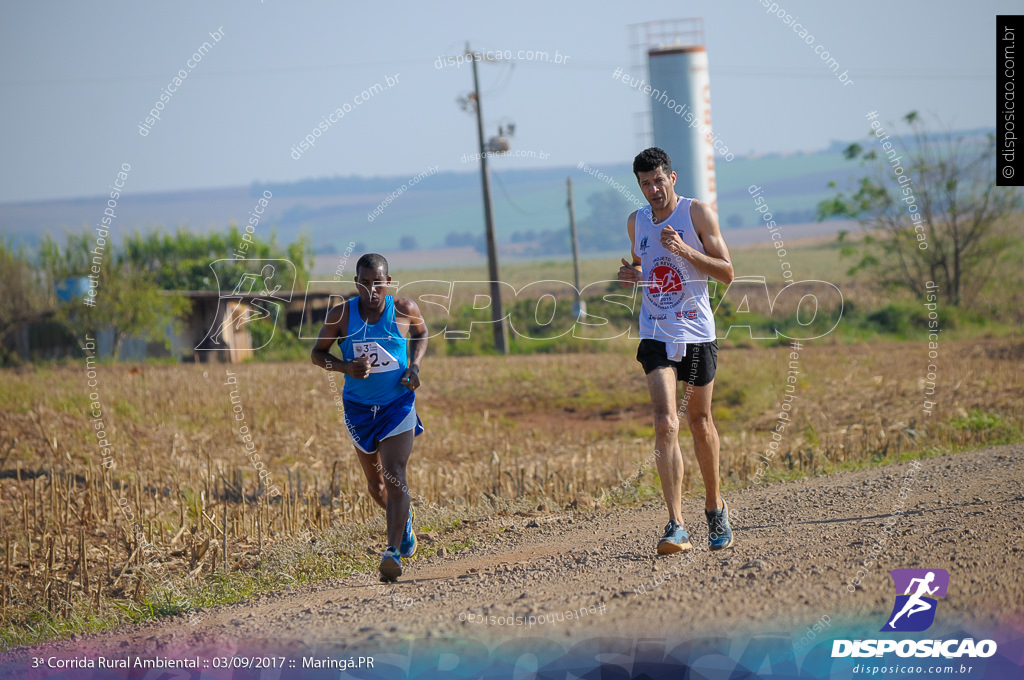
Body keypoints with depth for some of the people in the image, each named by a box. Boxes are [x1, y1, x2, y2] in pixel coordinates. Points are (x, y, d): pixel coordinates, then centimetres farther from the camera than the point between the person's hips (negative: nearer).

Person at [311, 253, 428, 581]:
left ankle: (393, 552, -20)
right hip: (359, 408, 2)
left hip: (398, 405, -2)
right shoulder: (341, 315, -12)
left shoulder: (404, 310, -11)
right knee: (376, 483, 16)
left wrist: (415, 367, -6)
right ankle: (404, 519, 47)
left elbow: (421, 334, 12)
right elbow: (317, 353, -1)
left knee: (394, 475, -18)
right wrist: (347, 367, -20)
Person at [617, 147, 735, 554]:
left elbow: (727, 273, -7)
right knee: (665, 424, -15)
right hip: (656, 334, 2)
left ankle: (715, 507, 35)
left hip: (697, 333, -2)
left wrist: (684, 250, -21)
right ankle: (676, 527, -21)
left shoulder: (697, 214, -5)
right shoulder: (636, 222, 8)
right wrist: (632, 275, 0)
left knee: (700, 422, 11)